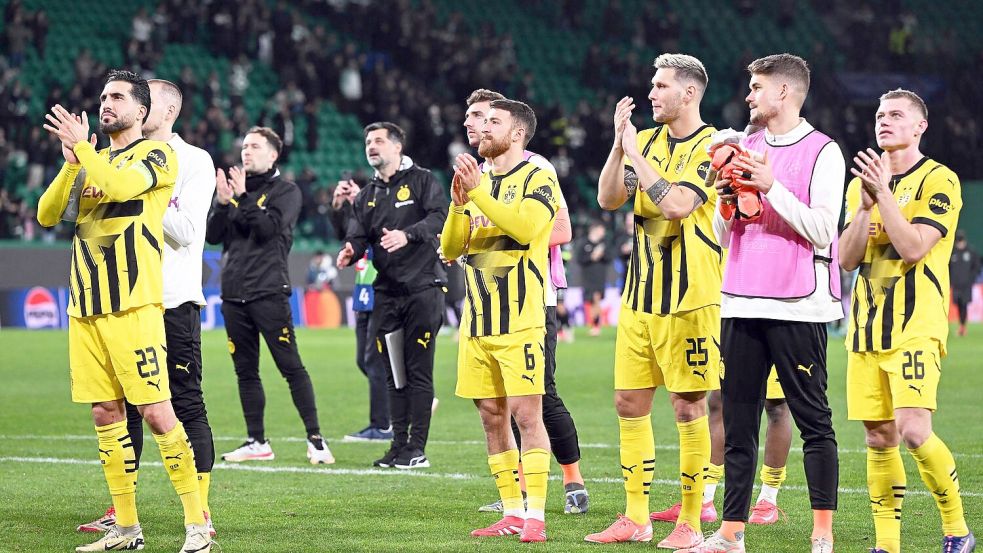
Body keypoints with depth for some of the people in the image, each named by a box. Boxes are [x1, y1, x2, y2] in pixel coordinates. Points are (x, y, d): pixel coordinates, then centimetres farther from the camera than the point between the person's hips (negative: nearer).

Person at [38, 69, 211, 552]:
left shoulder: (156, 154, -1)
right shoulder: (92, 161, 19)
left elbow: (117, 186, -20)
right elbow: (47, 215, 8)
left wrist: (81, 145, -11)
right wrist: (71, 162, -5)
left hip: (134, 307, -7)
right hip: (86, 308, 7)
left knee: (155, 412, -11)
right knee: (105, 413, 6)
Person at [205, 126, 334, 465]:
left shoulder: (285, 191, 2)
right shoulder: (233, 187, 16)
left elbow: (269, 228, -13)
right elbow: (212, 235, 9)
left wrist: (244, 198, -13)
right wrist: (223, 203, -5)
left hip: (269, 293, -5)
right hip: (233, 294, 5)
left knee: (291, 367, -8)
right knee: (246, 371, 7)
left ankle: (315, 439, -8)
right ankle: (257, 443, 13)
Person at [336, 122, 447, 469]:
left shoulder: (422, 181, 1)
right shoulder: (367, 197, 17)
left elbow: (439, 217, -14)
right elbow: (358, 238, 9)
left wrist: (407, 235, -29)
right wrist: (350, 252, -14)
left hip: (422, 288, -6)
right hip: (386, 294, 6)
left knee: (419, 372, -5)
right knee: (394, 375, 8)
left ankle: (417, 448, -3)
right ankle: (399, 445, 13)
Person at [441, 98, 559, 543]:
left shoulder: (537, 178, -2)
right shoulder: (477, 181, 16)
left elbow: (524, 226, -21)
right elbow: (449, 250, 12)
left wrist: (478, 193, -21)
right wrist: (459, 205, -4)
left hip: (520, 319, -7)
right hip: (477, 320, 7)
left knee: (525, 413, -10)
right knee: (492, 416, 7)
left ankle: (535, 515, -10)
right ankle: (512, 512, 13)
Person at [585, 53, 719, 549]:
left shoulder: (710, 147, -9)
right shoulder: (645, 142, 11)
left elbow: (677, 205, -22)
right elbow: (609, 198, 1)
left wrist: (634, 153, -17)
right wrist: (620, 143, -10)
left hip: (689, 298, -7)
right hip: (639, 297, 7)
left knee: (688, 406, -2)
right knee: (629, 402, 7)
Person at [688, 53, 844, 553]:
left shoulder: (822, 152, -2)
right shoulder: (746, 148, 16)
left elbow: (821, 229, -13)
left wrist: (771, 187, -16)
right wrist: (727, 201, -2)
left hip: (797, 306, -6)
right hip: (741, 303, 6)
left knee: (813, 420, -3)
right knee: (737, 423, 6)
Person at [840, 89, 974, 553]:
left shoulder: (939, 181, -4)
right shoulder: (862, 183, 15)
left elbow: (913, 248, -16)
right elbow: (847, 259, 7)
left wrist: (884, 192, -17)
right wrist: (865, 205, -6)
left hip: (915, 327, -6)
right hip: (867, 329, 6)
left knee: (913, 431, -18)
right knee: (879, 438, 4)